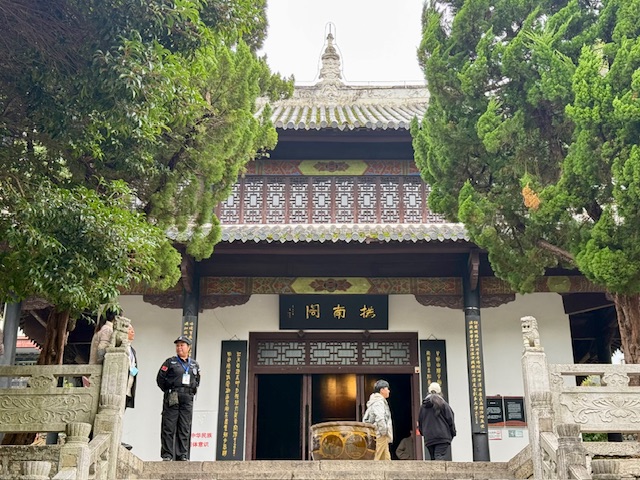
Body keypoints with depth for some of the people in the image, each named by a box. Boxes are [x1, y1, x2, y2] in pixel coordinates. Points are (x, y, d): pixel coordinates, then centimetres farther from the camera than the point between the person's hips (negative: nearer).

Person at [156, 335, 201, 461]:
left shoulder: (194, 364, 16)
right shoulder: (170, 362, 5)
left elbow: (197, 381, 24)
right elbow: (160, 378, 2)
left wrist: (193, 390, 9)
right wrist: (168, 391, -2)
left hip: (187, 399, 3)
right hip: (172, 398, -3)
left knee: (185, 429, 4)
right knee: (169, 427, -3)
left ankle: (182, 455, 8)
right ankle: (167, 455, 1)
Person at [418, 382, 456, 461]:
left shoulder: (423, 406, 11)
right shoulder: (442, 403, -3)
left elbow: (419, 422, 16)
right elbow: (450, 419, -2)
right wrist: (453, 433, 10)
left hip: (428, 439, 5)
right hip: (442, 436, -4)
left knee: (433, 458, 12)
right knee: (440, 457, -11)